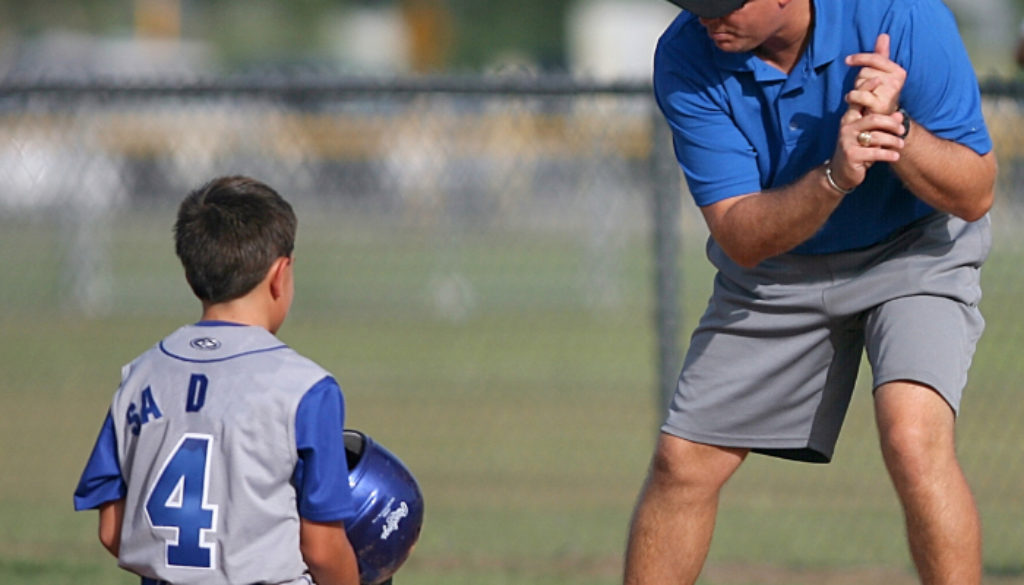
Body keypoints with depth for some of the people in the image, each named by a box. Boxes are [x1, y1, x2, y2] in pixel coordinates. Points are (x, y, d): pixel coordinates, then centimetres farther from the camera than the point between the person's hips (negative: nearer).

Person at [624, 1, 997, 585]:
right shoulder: (686, 59, -22)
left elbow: (974, 195, -23)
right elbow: (741, 239, -24)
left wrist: (894, 127, -41)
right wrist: (835, 178, -42)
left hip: (913, 249, -3)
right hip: (775, 272, 3)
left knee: (913, 440, -27)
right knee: (682, 465, 0)